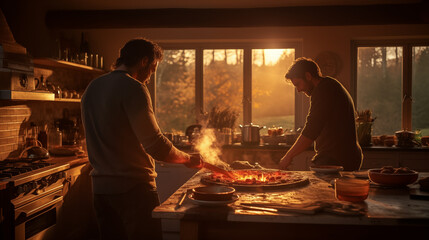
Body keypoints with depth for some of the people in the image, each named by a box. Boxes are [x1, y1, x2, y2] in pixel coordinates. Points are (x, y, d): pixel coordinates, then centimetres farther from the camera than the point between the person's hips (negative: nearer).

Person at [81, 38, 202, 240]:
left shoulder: (91, 88, 12)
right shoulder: (133, 88, -14)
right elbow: (155, 144, -18)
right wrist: (188, 159, -3)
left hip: (100, 187, 8)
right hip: (133, 187, -8)